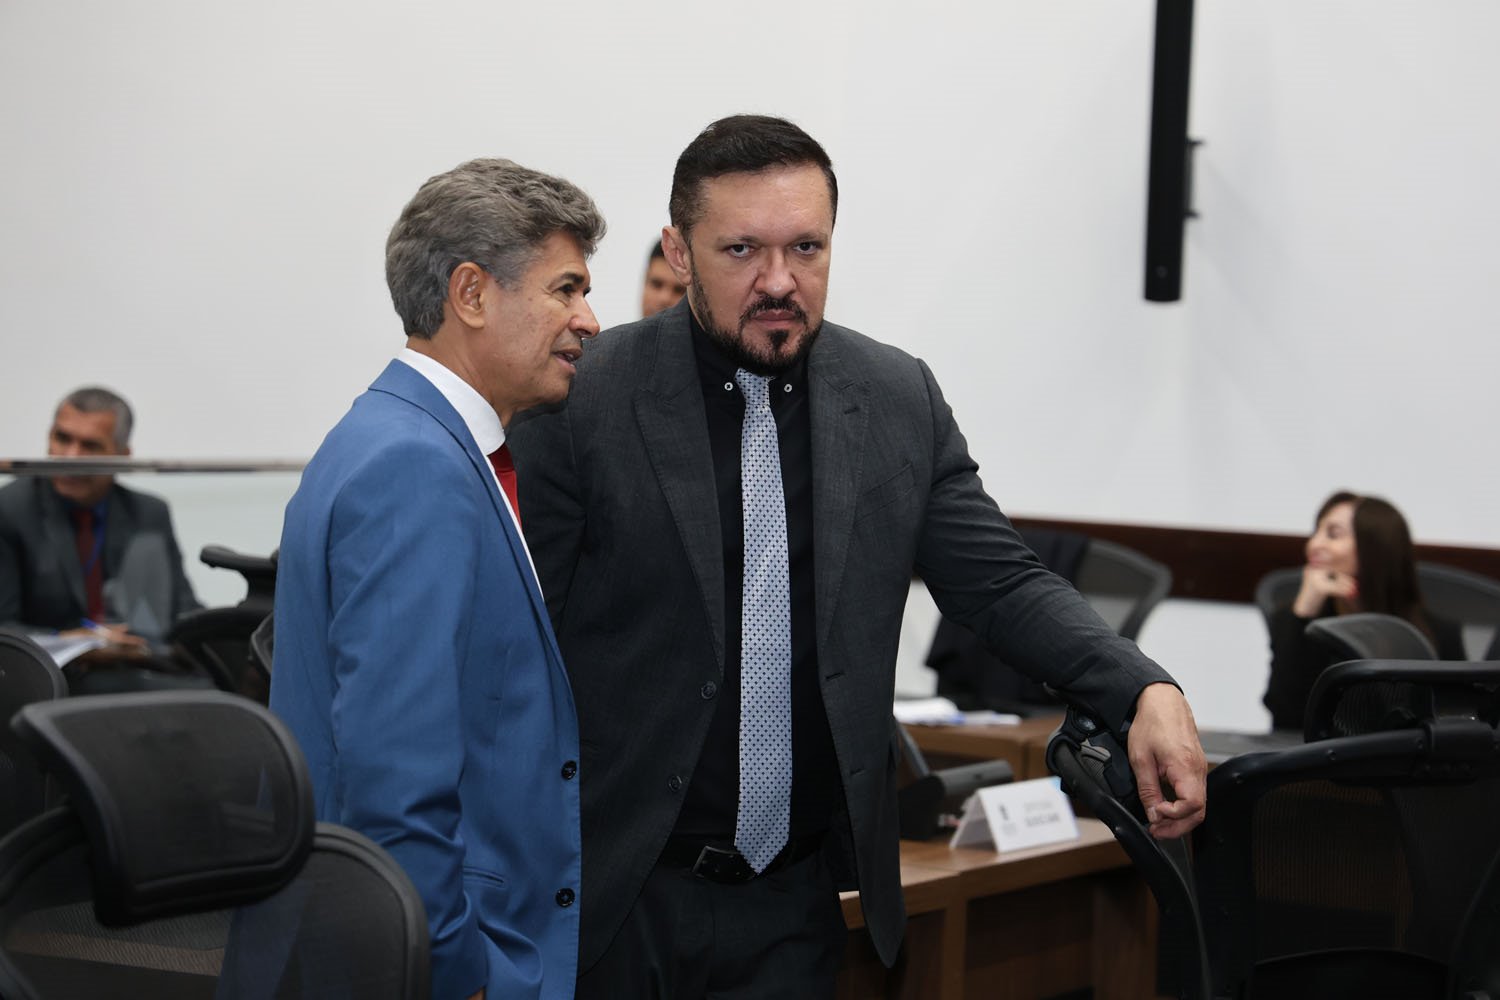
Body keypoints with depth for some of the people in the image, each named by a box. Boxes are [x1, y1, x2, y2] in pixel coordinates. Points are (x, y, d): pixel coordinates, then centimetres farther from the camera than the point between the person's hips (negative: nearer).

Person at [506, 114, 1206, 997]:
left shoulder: (900, 401, 4)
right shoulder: (582, 402, -8)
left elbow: (1000, 584, 6)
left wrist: (1146, 693, -11)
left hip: (795, 902, 3)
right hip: (613, 893, -3)